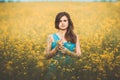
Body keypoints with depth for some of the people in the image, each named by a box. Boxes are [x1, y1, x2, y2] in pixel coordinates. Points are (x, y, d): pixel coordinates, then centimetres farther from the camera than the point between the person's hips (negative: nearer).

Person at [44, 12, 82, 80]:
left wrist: (66, 51, -12)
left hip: (68, 70, 1)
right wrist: (56, 48, -14)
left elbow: (78, 55, 4)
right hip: (54, 69, -1)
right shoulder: (51, 37, 3)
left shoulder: (74, 37, 6)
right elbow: (47, 55, 2)